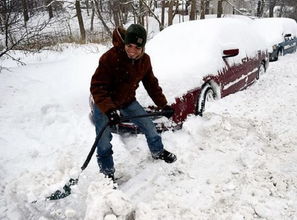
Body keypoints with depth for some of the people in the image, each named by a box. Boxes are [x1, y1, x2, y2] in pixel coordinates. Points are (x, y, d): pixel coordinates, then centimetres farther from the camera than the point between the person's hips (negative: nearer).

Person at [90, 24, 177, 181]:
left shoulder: (144, 60, -10)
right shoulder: (109, 58, -30)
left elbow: (151, 84, 2)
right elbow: (97, 87, -31)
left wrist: (164, 105, 0)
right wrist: (109, 110, -43)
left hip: (128, 101, 5)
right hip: (104, 103, -4)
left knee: (149, 126, 10)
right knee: (104, 142, -3)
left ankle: (158, 152, 38)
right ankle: (107, 173, 19)